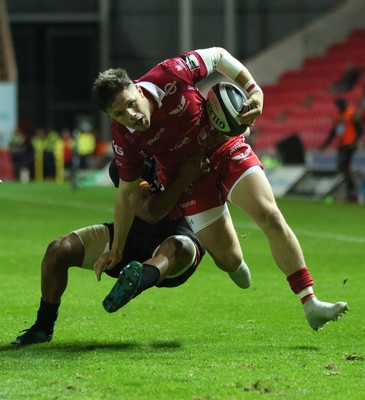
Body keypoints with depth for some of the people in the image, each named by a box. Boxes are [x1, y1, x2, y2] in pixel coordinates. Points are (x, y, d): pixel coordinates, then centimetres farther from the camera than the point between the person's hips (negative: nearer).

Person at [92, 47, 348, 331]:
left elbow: (218, 56, -9)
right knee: (229, 261, -4)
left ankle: (310, 305, -14)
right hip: (187, 177, 0)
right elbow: (128, 192, -9)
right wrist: (117, 250, -7)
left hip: (225, 147, 0)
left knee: (270, 217, -18)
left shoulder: (171, 75, -28)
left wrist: (254, 91, -18)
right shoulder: (124, 138, -22)